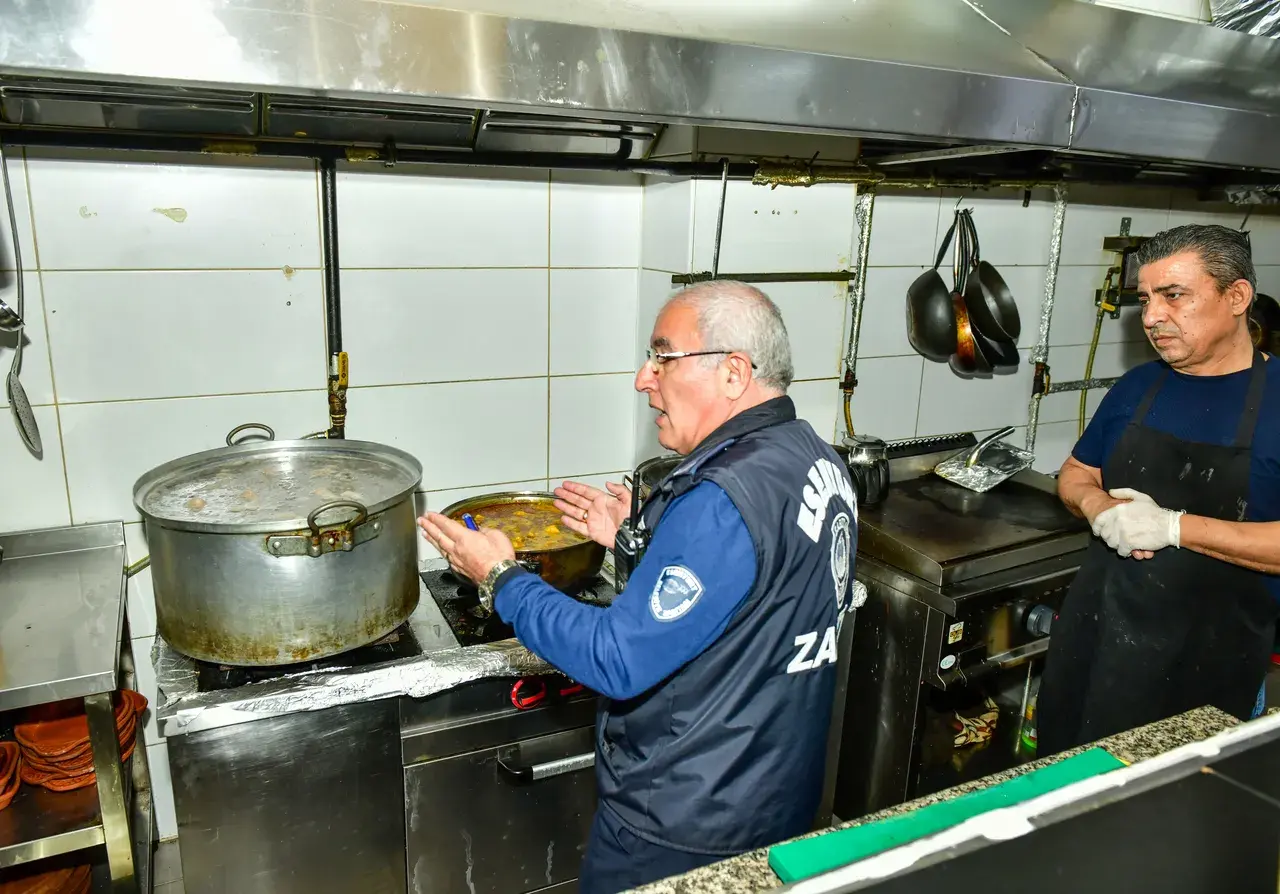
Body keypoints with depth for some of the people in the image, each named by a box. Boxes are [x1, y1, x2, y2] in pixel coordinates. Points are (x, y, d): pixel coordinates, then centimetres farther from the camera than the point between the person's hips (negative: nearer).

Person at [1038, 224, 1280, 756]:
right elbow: (1075, 475, 13)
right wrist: (1100, 507, -8)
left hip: (1206, 653, -4)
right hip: (1096, 627, 5)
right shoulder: (1137, 387, 5)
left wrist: (1173, 526, -23)